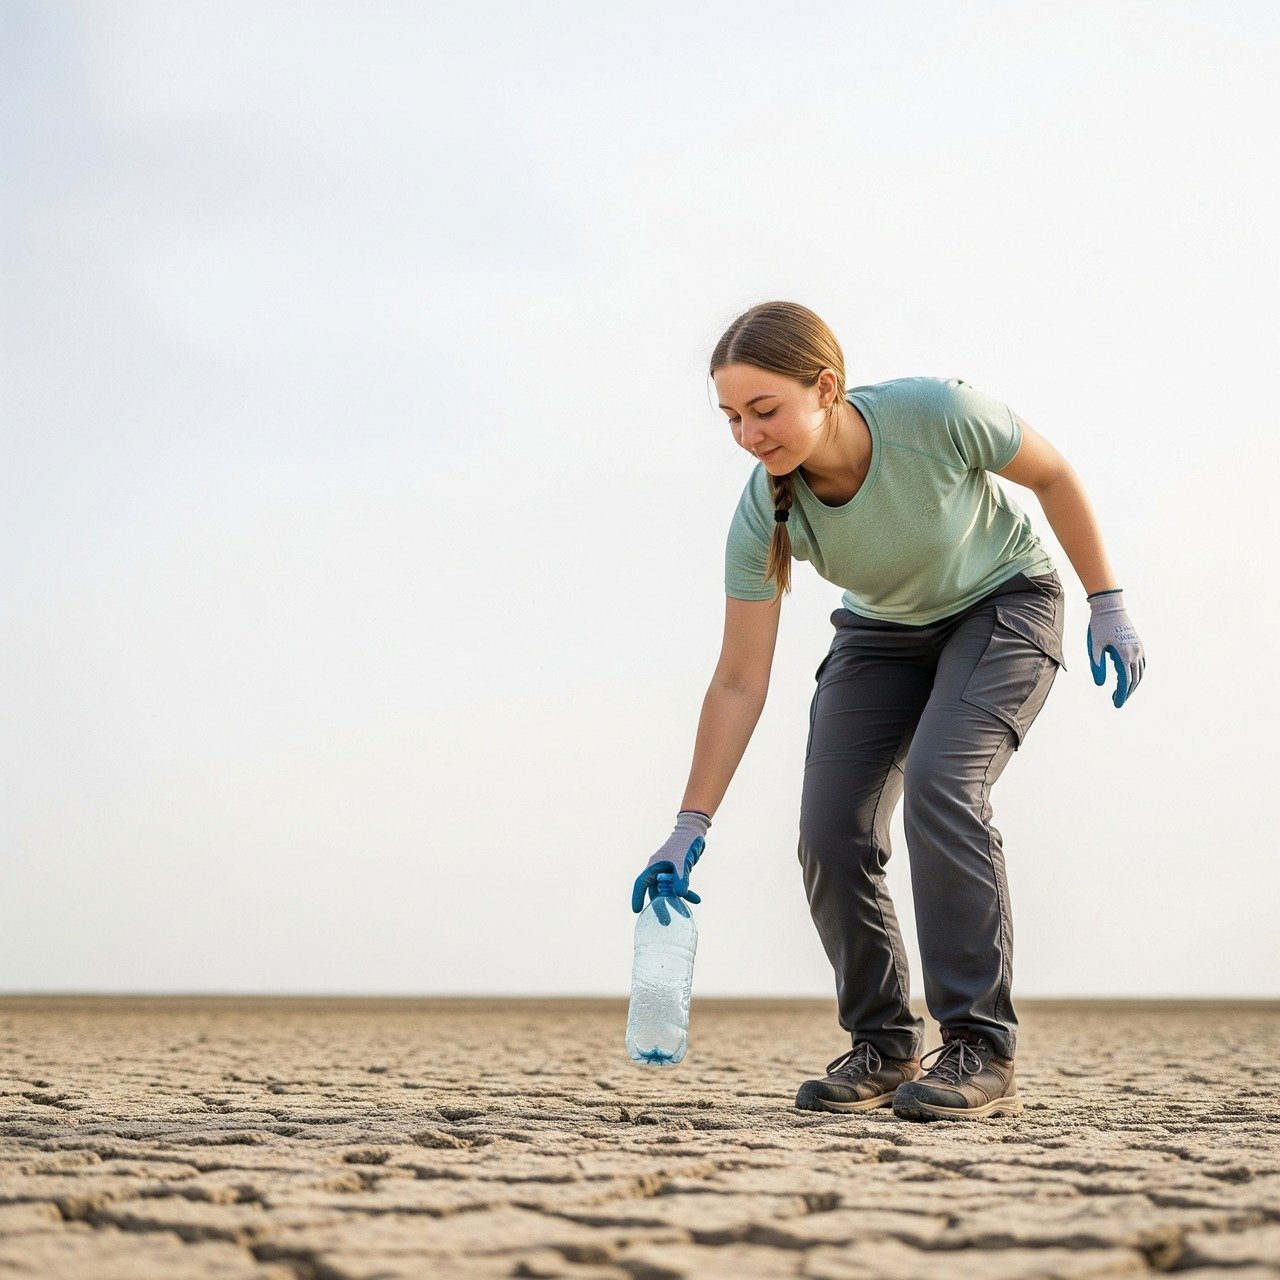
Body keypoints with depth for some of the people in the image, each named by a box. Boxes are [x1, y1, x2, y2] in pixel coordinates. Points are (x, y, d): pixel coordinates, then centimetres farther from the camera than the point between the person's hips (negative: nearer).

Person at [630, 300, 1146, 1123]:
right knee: (831, 831, -11)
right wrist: (692, 826, -24)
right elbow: (740, 682, -21)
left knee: (940, 787, -27)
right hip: (884, 632, 4)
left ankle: (981, 1051, -20)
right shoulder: (763, 515, -26)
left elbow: (1053, 475, -14)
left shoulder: (939, 415, -34)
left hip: (1002, 607, -3)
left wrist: (1108, 604, -11)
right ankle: (884, 1046, 9)